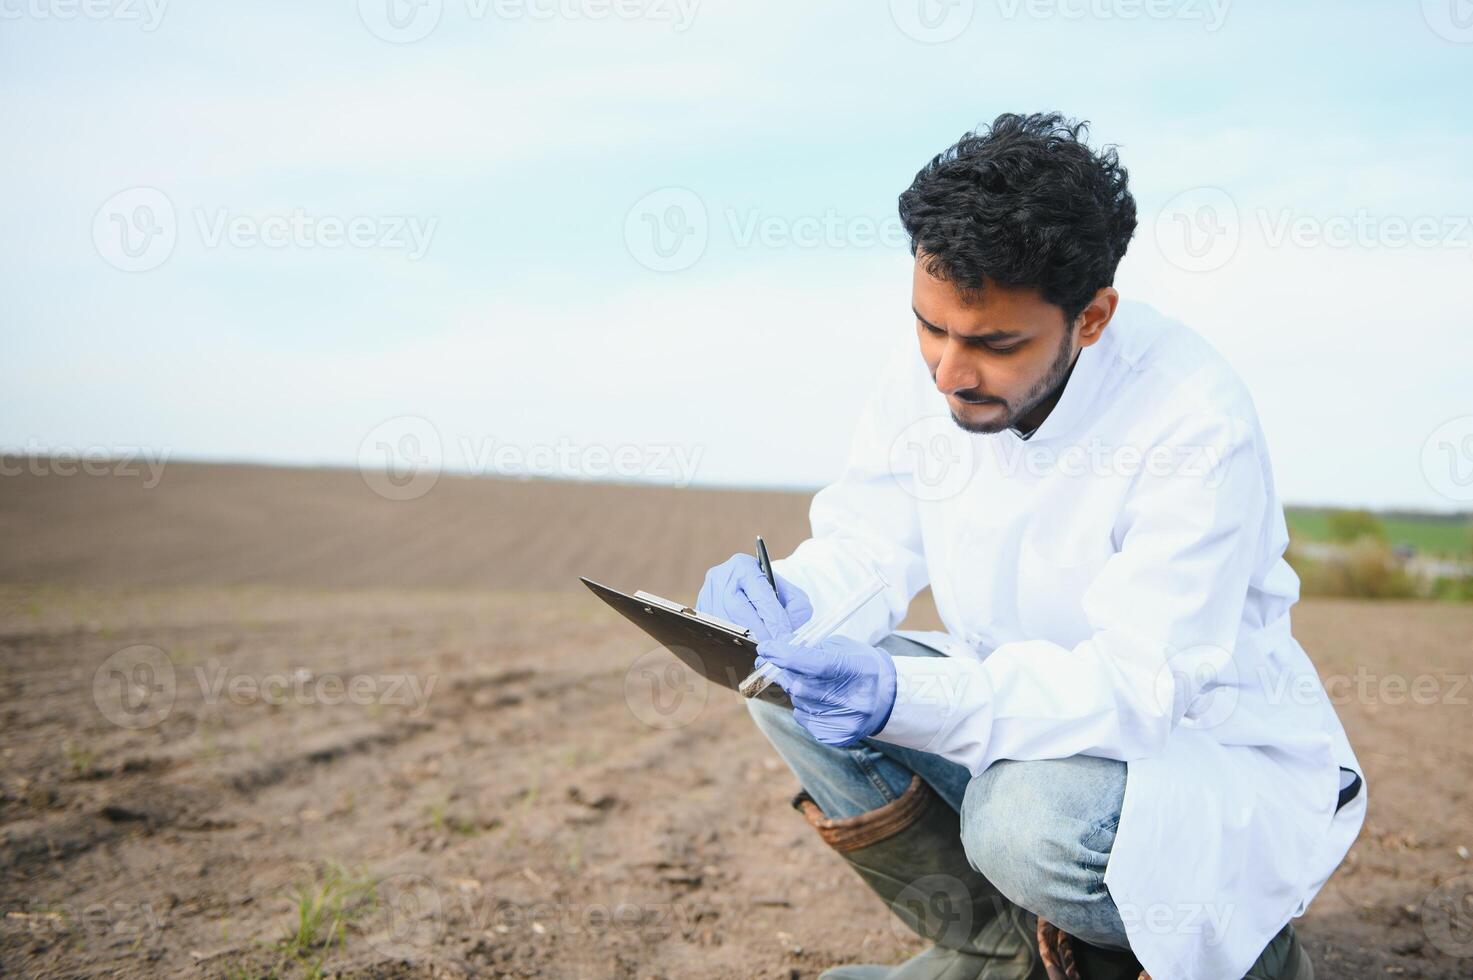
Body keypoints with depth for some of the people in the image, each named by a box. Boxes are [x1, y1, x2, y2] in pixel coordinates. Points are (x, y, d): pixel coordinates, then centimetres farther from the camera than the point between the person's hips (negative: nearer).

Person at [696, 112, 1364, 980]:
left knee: (1031, 823, -37)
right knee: (789, 679, -14)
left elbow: (1137, 682, -31)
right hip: (1026, 714, 6)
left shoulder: (1195, 419, -27)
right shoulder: (926, 374, -9)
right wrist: (787, 603, -28)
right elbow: (866, 547, -3)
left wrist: (904, 697, -46)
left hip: (1207, 749, -5)